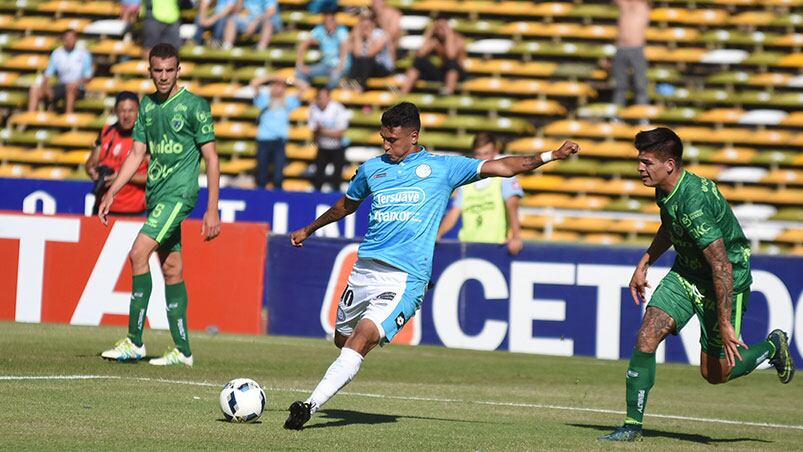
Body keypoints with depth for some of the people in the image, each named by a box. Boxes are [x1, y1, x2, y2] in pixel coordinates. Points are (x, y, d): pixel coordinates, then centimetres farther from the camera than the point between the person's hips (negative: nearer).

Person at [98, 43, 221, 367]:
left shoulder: (194, 106, -7)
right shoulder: (148, 106, 12)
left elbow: (211, 159, -7)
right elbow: (137, 153, 18)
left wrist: (212, 209, -11)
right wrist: (111, 192, 10)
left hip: (179, 193, -7)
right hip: (156, 193, 7)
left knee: (138, 253, -18)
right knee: (171, 269, 7)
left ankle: (134, 341, -15)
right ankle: (183, 350, 11)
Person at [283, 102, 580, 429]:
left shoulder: (442, 167, 4)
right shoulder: (372, 169, 15)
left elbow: (502, 167, 3)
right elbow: (346, 205, 34)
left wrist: (550, 156, -6)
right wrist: (308, 230, 45)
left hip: (405, 277, -5)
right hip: (365, 268, 5)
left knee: (363, 336, -21)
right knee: (343, 338, 8)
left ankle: (311, 405, -24)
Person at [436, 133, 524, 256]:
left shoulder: (504, 177, 5)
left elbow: (512, 205, -10)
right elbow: (454, 213, 13)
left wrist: (515, 237, -25)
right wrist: (438, 234, -6)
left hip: (496, 248, -3)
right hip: (467, 247, 3)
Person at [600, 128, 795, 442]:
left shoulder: (694, 201, -33)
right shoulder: (665, 191, -5)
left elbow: (722, 266, -32)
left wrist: (725, 324, -30)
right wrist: (644, 264, 17)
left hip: (727, 282, -8)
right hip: (685, 274, 8)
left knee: (716, 374, 3)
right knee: (646, 337, -11)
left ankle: (773, 347, 30)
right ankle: (632, 426, -5)